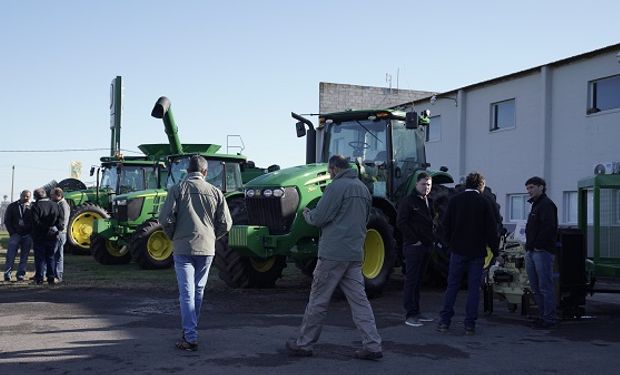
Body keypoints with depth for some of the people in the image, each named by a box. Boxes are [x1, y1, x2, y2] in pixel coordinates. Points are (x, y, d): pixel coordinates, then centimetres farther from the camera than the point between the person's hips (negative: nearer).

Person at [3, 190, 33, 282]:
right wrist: (12, 232, -3)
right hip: (15, 234, -1)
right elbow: (7, 220, 6)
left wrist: (31, 233, -4)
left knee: (24, 257, 3)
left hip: (27, 236, 1)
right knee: (11, 255, -6)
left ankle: (21, 274, 8)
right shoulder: (12, 206, 8)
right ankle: (7, 274, -3)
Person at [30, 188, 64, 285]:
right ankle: (51, 278, 10)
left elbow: (36, 222, -17)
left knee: (39, 258, 3)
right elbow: (61, 218, 2)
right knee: (50, 257, 12)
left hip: (39, 237, -4)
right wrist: (57, 227, -3)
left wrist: (46, 227, -11)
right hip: (52, 236, 4)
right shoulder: (55, 205, 7)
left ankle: (39, 278, 2)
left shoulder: (36, 206, -8)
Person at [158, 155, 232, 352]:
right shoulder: (215, 192, 2)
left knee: (187, 292, -3)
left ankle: (190, 338, -9)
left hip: (183, 248, -2)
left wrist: (174, 236, 8)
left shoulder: (177, 189, -4)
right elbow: (225, 224, 1)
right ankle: (191, 330, 28)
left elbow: (165, 218, -10)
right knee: (198, 291, 16)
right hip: (206, 249, 2)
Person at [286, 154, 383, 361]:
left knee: (318, 300, 3)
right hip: (355, 254, 7)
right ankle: (372, 345, 1)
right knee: (359, 299, 6)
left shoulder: (336, 187, -12)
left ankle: (304, 344, 13)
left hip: (333, 253, -7)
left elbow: (318, 218, -13)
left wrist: (307, 214, 8)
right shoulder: (363, 188, 13)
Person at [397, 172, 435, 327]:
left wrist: (432, 239, 11)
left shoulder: (429, 202, 16)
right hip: (413, 247, -8)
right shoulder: (408, 201, -8)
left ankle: (416, 313, 17)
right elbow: (401, 223, -13)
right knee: (411, 280, -6)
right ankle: (410, 315, -6)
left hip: (426, 246, 8)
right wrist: (414, 240, -14)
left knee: (418, 281, 12)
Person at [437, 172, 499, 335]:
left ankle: (444, 321, 5)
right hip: (477, 252, -1)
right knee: (474, 288, 4)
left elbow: (446, 224, 3)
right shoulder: (484, 202, -4)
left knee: (452, 285, 7)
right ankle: (470, 324, 3)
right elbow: (491, 229, -4)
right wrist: (494, 249, 5)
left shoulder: (455, 200, 1)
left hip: (458, 250, 1)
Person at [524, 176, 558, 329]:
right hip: (531, 252, 10)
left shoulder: (546, 204, -8)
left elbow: (549, 228, -20)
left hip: (542, 252, -10)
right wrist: (529, 245, 12)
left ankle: (549, 319, -3)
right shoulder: (535, 205, 22)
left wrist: (535, 244, -17)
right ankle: (543, 316, 18)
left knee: (545, 286, -7)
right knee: (535, 287, 12)